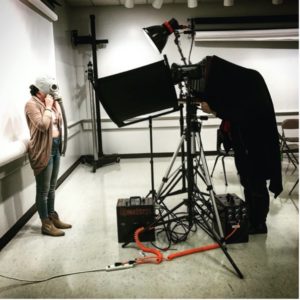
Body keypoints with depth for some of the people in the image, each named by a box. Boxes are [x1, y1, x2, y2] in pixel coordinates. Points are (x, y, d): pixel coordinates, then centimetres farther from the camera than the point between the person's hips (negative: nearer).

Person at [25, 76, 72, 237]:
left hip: (55, 147, 8)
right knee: (43, 190, 1)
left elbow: (59, 123, 16)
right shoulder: (32, 104, -12)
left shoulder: (48, 103, 12)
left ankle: (52, 217, 30)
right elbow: (43, 125, -23)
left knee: (52, 188, 17)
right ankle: (46, 224, 12)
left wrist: (56, 105, 6)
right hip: (43, 150, -8)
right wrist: (48, 107, -15)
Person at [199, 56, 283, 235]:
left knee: (256, 185, 1)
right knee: (247, 183, 13)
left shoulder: (251, 80, -17)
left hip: (257, 144, -8)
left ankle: (259, 224, 16)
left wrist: (215, 108, -23)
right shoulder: (233, 83, 5)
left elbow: (248, 112, -25)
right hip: (243, 143, 8)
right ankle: (251, 220, 25)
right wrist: (214, 108, -6)